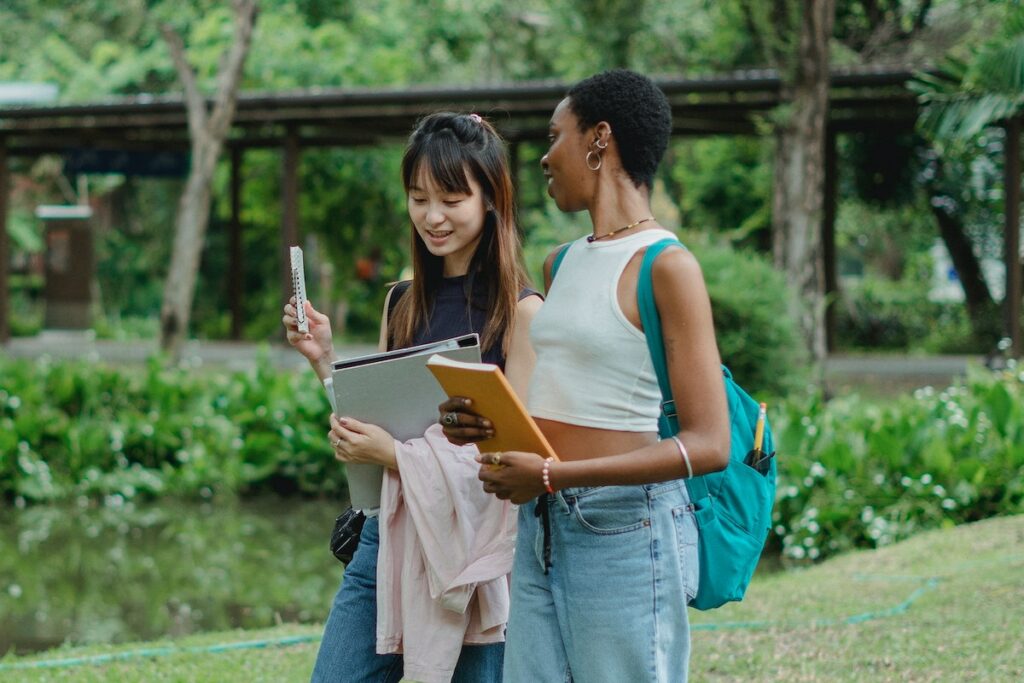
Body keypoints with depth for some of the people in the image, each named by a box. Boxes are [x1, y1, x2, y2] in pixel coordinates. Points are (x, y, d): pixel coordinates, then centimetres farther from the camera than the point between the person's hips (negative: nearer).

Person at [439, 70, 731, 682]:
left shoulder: (667, 267, -9)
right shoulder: (562, 264, 16)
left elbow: (708, 445, -16)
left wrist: (554, 475, -21)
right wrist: (484, 423, 2)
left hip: (625, 533, -8)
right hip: (540, 533, 8)